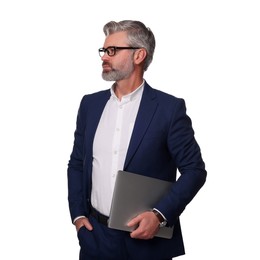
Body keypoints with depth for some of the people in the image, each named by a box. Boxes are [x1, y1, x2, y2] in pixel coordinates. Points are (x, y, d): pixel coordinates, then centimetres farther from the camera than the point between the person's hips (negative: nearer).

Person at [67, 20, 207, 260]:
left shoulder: (169, 107, -7)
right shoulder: (91, 104, 6)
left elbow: (194, 169, -7)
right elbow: (77, 164, 13)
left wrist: (160, 215, -17)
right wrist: (78, 214, 2)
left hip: (147, 239, -3)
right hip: (95, 235, 4)